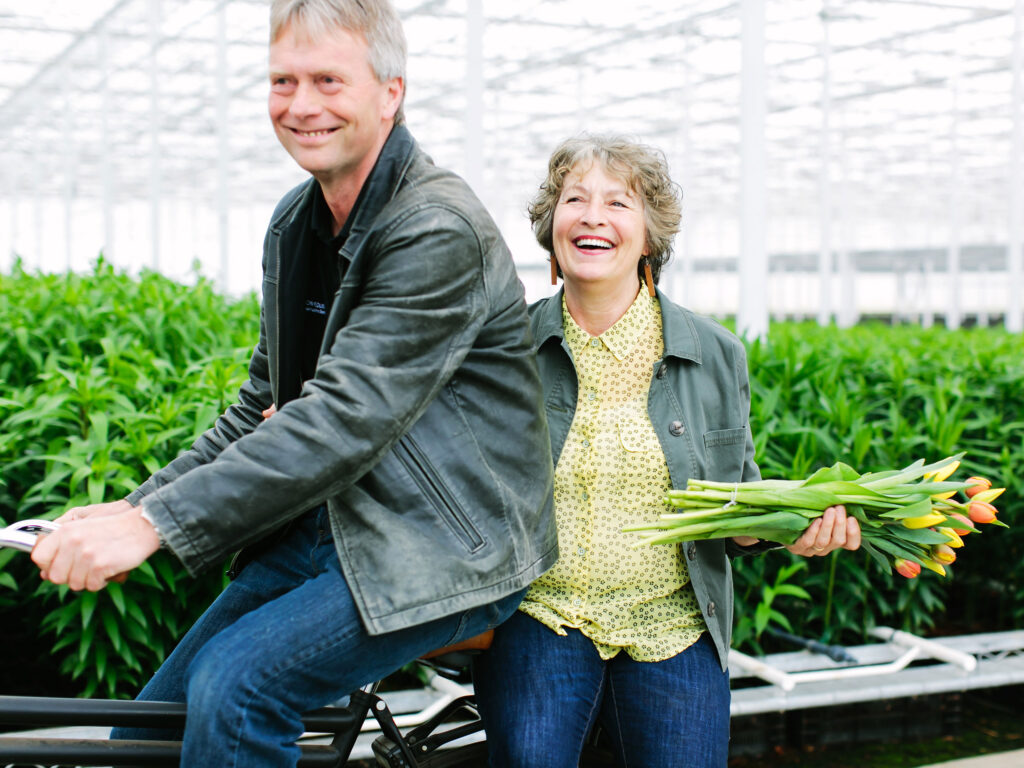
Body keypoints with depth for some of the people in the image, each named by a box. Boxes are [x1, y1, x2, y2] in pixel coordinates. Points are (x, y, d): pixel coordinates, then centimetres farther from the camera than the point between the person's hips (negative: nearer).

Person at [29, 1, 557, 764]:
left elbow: (348, 416, -28)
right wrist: (136, 505, 3)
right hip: (321, 527, 8)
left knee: (235, 687, -25)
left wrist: (157, 522, -29)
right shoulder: (296, 221, 9)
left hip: (437, 547, -8)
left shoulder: (440, 232, -19)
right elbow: (263, 407, 15)